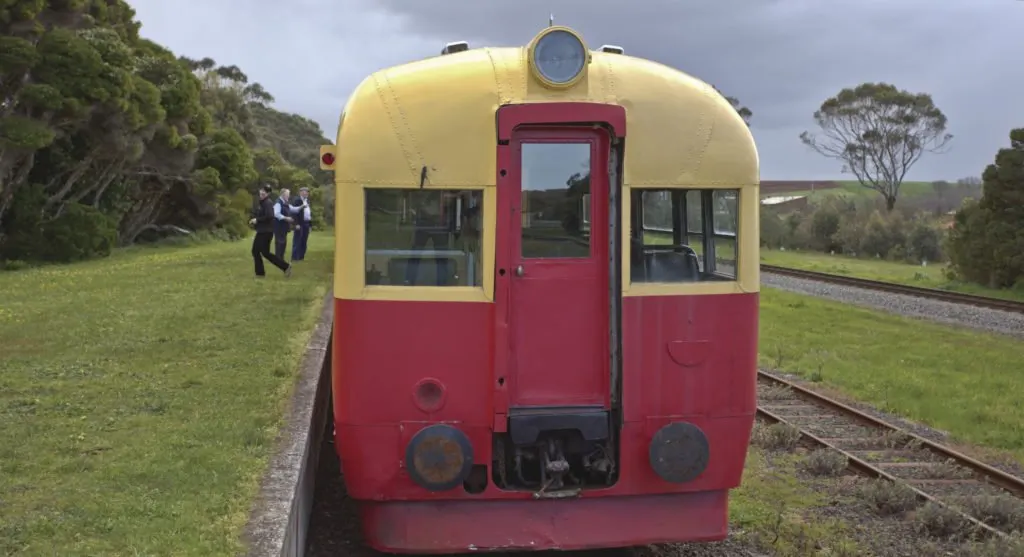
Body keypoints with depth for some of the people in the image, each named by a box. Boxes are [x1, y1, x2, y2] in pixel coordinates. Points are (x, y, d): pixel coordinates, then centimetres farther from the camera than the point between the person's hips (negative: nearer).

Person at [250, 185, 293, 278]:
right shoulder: (261, 203, 13)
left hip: (266, 232, -9)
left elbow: (269, 216, -27)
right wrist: (253, 220, 2)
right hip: (261, 231, 9)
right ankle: (260, 273, 14)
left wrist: (257, 220, -19)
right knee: (255, 251, 9)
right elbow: (256, 214, 22)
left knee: (265, 253, -6)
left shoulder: (268, 203, -15)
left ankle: (285, 267, 0)